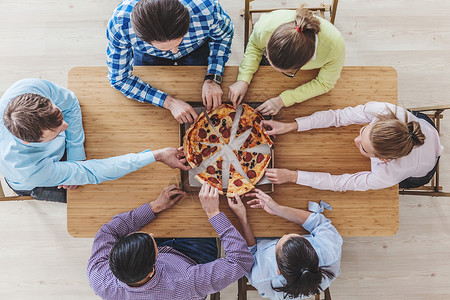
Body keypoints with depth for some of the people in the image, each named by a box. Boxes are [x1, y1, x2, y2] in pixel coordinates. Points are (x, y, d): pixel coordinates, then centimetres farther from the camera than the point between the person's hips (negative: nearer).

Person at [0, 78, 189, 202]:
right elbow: (92, 173, -40)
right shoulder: (28, 170, -47)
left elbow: (69, 103, -18)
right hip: (37, 186, -4)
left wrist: (76, 155, -21)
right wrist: (157, 156, -41)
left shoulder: (31, 88, -39)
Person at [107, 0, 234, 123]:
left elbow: (223, 36, -18)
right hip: (148, 56, 0)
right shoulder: (118, 26, -43)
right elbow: (119, 78, -29)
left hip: (198, 48, 0)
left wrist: (212, 78, -33)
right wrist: (169, 102, -39)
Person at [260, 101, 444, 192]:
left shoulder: (387, 176, -49)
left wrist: (293, 176, -38)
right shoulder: (383, 111, -44)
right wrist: (289, 126, -38)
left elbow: (340, 183, -38)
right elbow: (339, 116, -34)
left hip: (419, 174, -2)